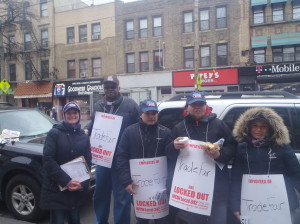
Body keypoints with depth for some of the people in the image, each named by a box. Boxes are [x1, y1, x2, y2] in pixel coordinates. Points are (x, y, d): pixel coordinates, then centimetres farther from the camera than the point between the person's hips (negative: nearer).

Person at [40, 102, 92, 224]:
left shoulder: (84, 137, 7)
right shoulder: (54, 133, -6)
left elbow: (88, 162, 4)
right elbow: (48, 160, -14)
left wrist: (82, 184, -10)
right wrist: (66, 181, -20)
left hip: (77, 190, 4)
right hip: (56, 189, -4)